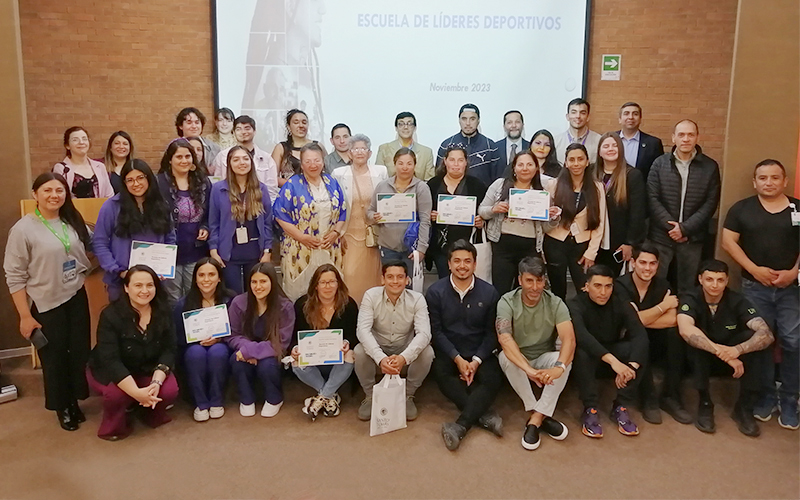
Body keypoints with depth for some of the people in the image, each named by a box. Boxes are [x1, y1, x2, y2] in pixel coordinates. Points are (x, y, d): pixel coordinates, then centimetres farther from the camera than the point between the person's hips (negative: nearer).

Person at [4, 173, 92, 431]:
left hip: (77, 297, 5)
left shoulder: (73, 221, 2)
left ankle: (75, 400, 30)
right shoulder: (23, 229, -14)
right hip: (46, 305, -4)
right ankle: (62, 406, 28)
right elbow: (14, 276, -12)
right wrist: (25, 316, -12)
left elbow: (84, 253, 18)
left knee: (80, 352, 11)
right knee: (54, 357, 9)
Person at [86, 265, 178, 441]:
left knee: (170, 391, -23)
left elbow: (168, 351, -13)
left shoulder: (163, 311, -12)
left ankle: (153, 413, 12)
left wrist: (156, 382, -31)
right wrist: (136, 392, -40)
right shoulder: (111, 315, -24)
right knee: (117, 392, -34)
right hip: (109, 372, -3)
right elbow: (110, 360, -30)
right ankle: (113, 425, 0)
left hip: (148, 370, 3)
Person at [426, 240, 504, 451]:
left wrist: (476, 361, -12)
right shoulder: (435, 292, -3)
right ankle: (483, 415, -29)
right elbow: (436, 330, -5)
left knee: (493, 379, -28)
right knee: (442, 374, -33)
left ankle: (460, 426, -36)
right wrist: (457, 358, -15)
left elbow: (491, 332, 2)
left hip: (479, 354, 1)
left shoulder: (489, 293, 1)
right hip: (448, 352, -1)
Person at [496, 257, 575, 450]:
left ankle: (535, 419, -27)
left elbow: (569, 339, -26)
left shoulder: (555, 303, -13)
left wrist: (559, 367, -47)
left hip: (544, 359, 1)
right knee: (506, 357, -35)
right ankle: (542, 417, -25)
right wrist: (528, 369, -48)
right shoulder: (507, 302, -18)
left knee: (565, 360, -31)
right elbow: (505, 339, -33)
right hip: (516, 359, -1)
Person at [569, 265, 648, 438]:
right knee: (582, 352, -38)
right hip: (589, 354, -3)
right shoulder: (576, 305, -21)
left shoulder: (621, 304, -10)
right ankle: (590, 409, -24)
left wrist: (631, 365, -42)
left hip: (613, 351, 4)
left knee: (641, 348, -25)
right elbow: (581, 335, -40)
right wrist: (612, 360, -52)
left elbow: (640, 334, -24)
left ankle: (620, 407, -15)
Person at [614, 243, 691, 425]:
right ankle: (648, 398, -22)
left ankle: (671, 396, -15)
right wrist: (663, 306, -15)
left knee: (676, 333, -25)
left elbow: (672, 320, -16)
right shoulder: (621, 285, -13)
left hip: (655, 344, 4)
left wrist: (643, 319, -21)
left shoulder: (662, 285, -1)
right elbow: (634, 319, -23)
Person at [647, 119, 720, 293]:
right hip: (661, 236, 0)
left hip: (692, 238, 0)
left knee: (687, 288, 8)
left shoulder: (710, 167, 2)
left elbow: (710, 203, -2)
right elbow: (652, 199, -3)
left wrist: (685, 228, -12)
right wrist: (671, 226, -13)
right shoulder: (660, 163, 2)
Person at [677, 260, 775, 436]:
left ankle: (744, 407, -15)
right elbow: (685, 329, -41)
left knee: (755, 338, -26)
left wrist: (738, 349, -48)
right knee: (696, 339, -34)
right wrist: (722, 352, -51)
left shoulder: (737, 301, -15)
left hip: (732, 353, 2)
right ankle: (704, 403, -18)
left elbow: (766, 334, -28)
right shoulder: (690, 299, -20)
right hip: (700, 358, -2)